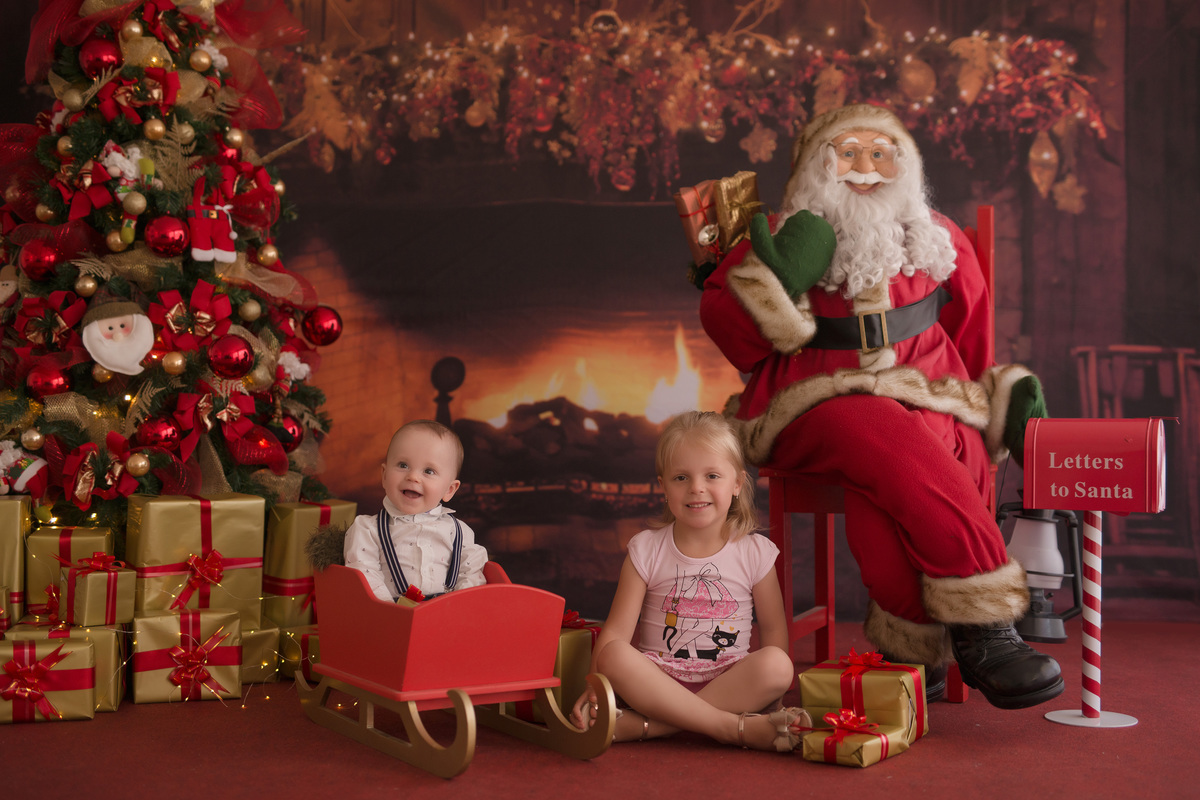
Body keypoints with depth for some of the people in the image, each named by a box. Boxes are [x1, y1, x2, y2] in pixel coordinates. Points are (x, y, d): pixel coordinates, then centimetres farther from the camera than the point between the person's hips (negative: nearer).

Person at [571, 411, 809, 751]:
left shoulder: (755, 552, 3)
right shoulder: (646, 550, 1)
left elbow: (773, 628, 7)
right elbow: (616, 632, -5)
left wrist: (767, 688, -8)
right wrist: (594, 689, -19)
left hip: (729, 681, 1)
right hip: (659, 679, 0)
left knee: (777, 663, -30)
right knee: (613, 655, -31)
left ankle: (641, 725, -33)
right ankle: (735, 726, -33)